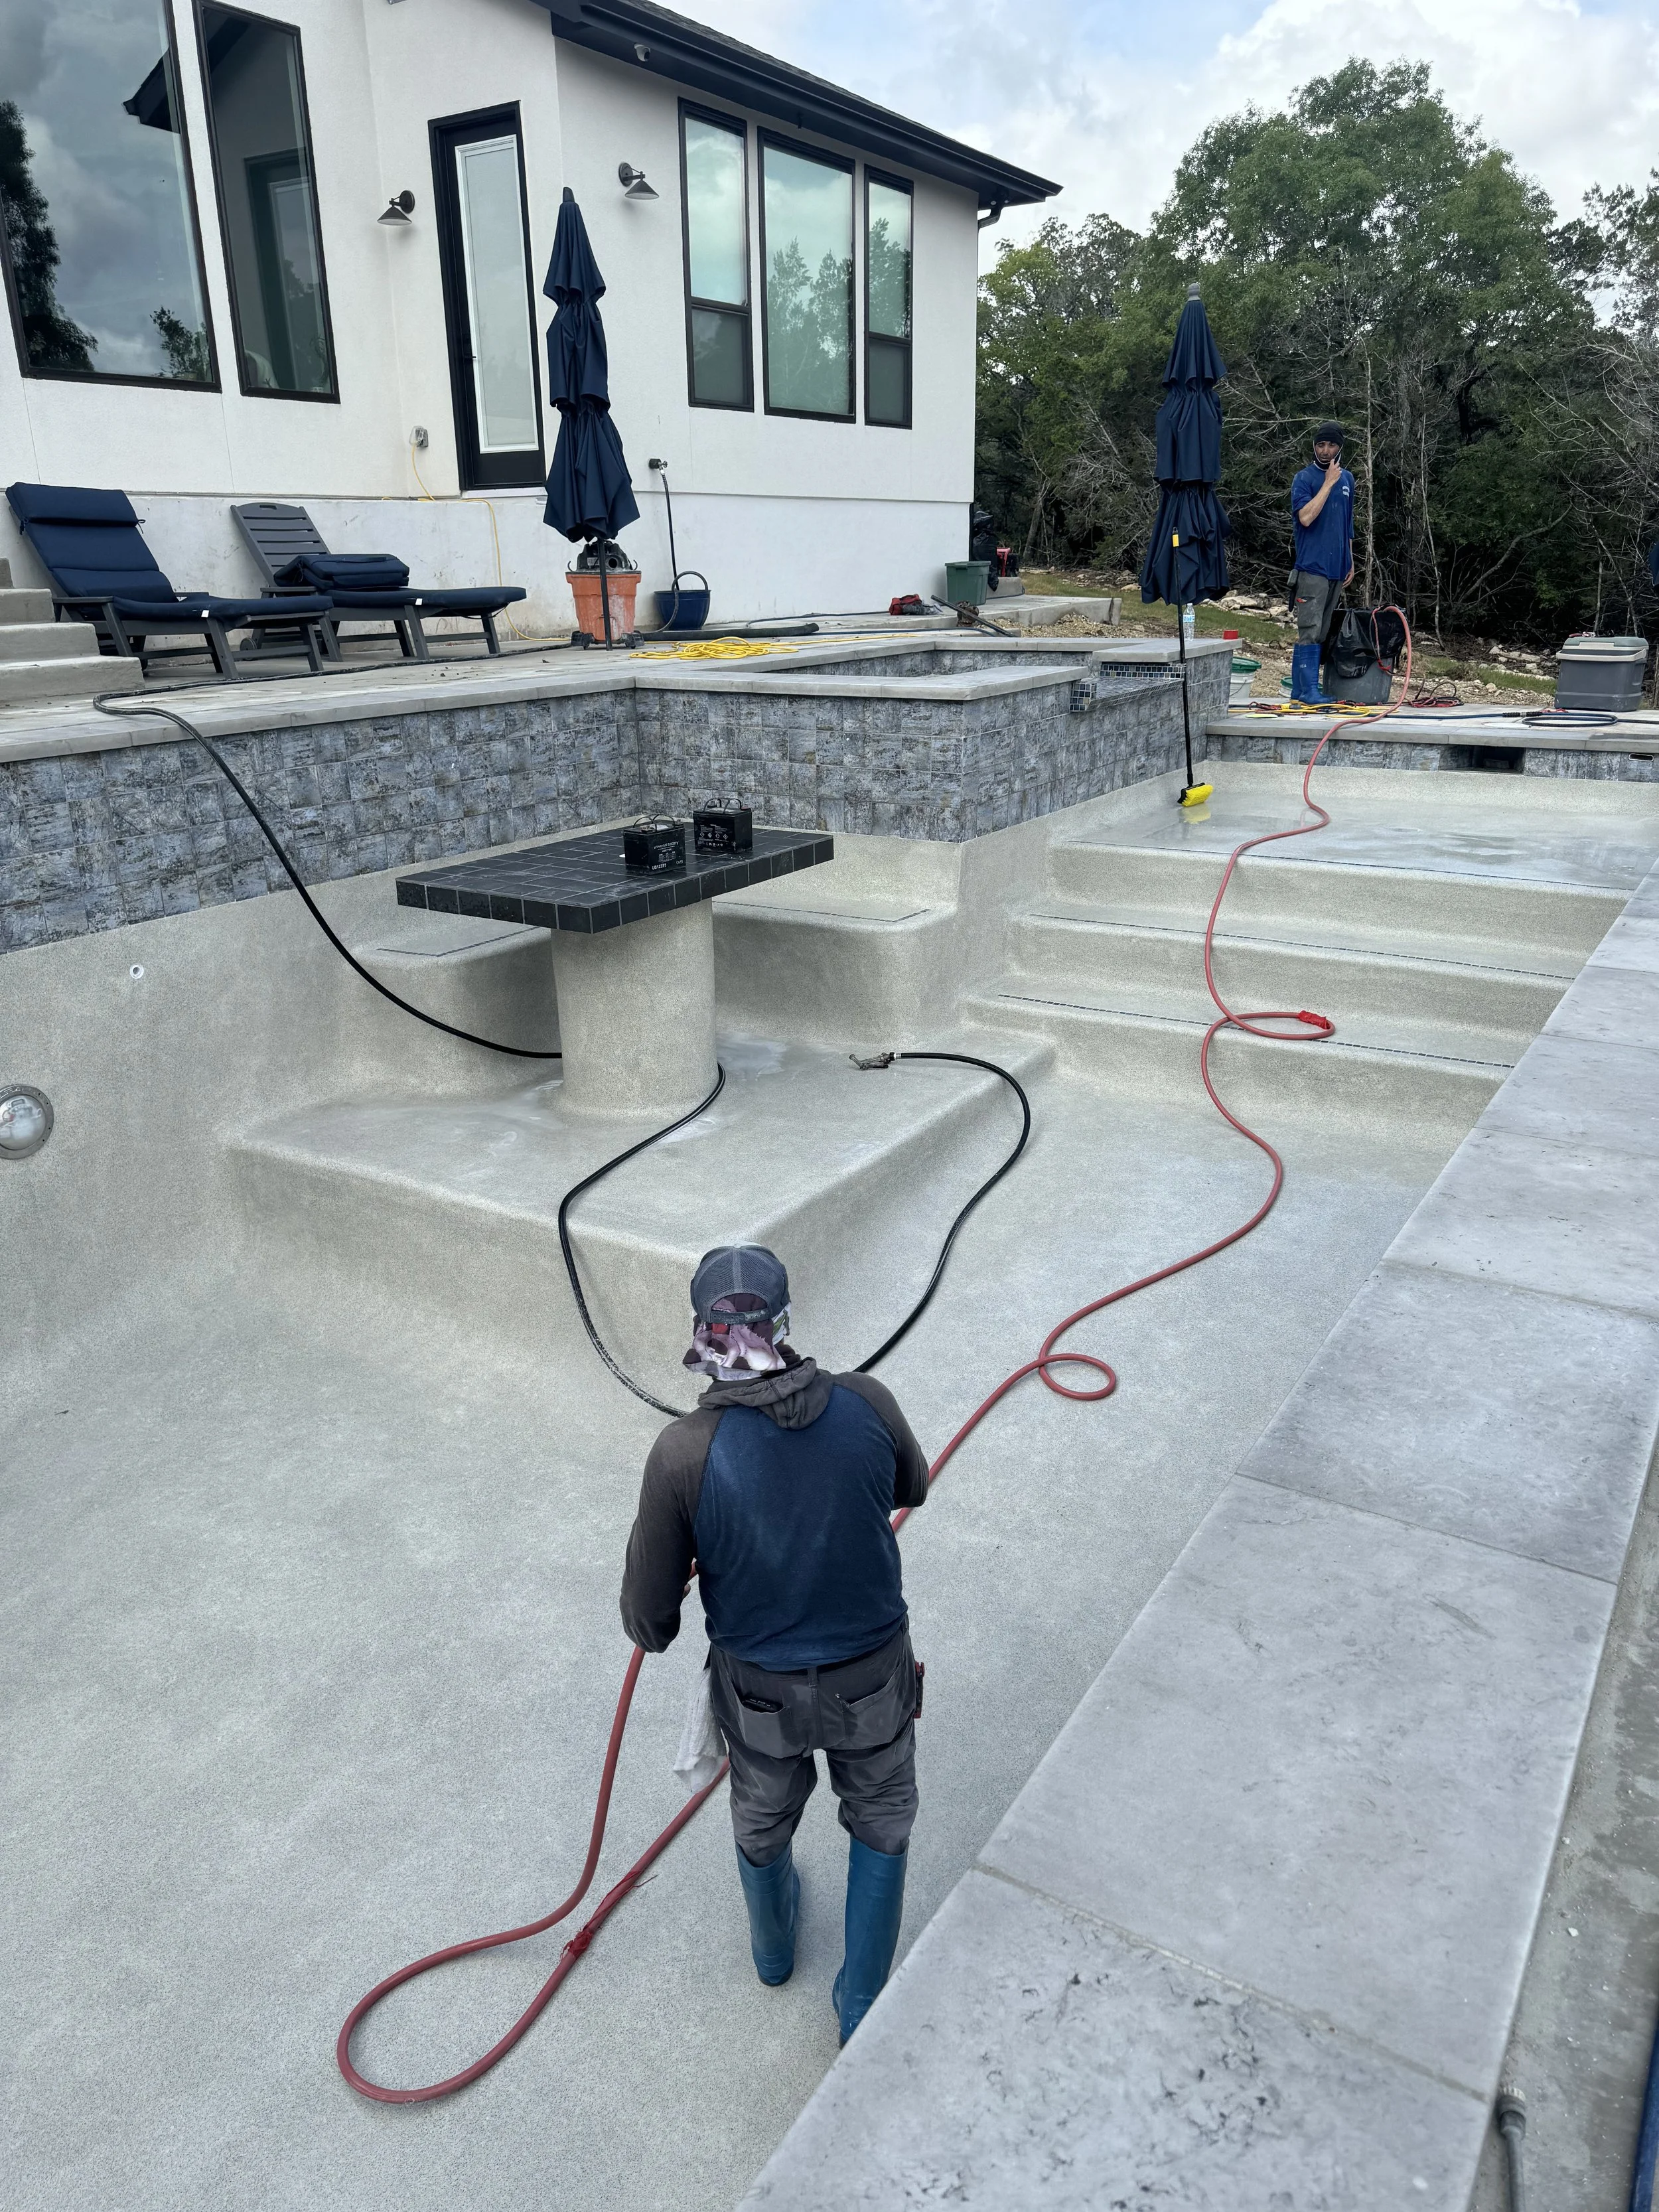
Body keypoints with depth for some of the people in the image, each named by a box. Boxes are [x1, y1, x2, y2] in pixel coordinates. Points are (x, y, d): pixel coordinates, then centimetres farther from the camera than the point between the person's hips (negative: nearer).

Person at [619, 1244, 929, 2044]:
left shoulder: (683, 1452, -26)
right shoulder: (866, 1405, -21)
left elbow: (649, 1618, -15)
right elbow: (910, 1488, 3)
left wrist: (654, 1630, 7)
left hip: (761, 1688, 0)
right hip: (872, 1676, 0)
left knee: (763, 1819, 31)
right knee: (881, 1821, 29)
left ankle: (773, 1947, 59)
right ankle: (862, 2005, 42)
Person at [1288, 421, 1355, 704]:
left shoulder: (1347, 479, 17)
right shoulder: (1304, 478, -2)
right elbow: (1306, 517, -17)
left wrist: (1351, 563, 21)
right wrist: (1329, 483, -14)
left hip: (1337, 569, 7)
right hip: (1312, 567, -7)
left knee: (1321, 632, 5)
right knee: (1309, 630, -12)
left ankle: (1300, 688, 8)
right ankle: (1308, 691, -13)